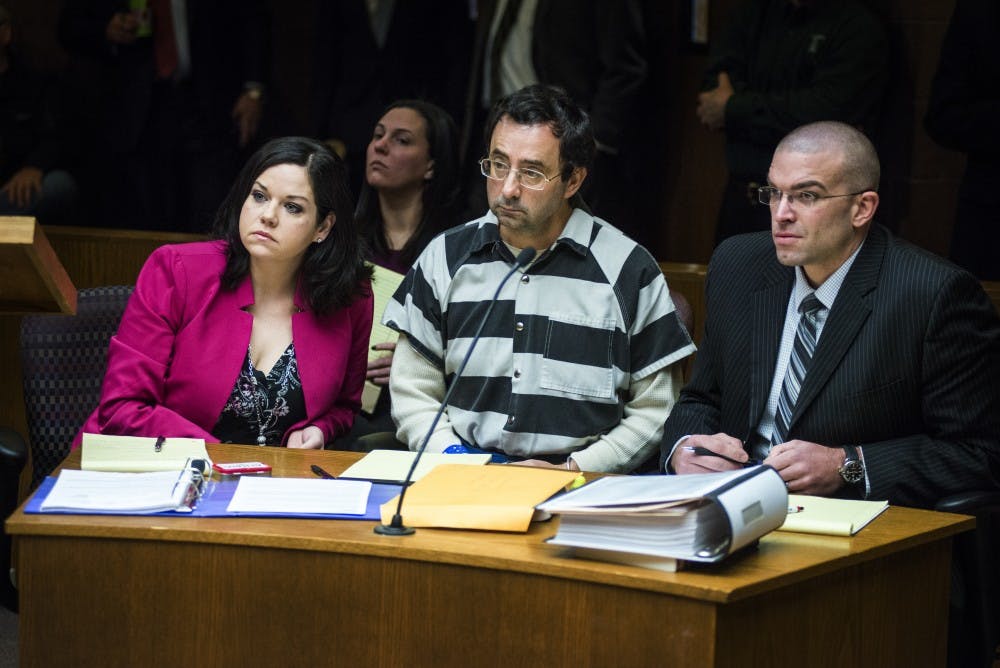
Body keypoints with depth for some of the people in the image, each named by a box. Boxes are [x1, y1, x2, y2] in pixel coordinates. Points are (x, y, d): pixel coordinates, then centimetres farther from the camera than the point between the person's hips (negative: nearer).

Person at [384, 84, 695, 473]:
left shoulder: (629, 270, 3)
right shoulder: (446, 257, 11)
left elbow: (655, 411, 4)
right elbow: (413, 391, 13)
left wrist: (573, 469, -8)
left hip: (578, 489, -2)